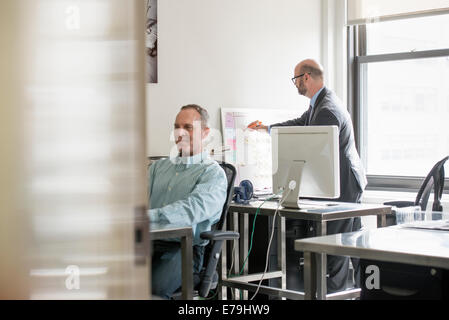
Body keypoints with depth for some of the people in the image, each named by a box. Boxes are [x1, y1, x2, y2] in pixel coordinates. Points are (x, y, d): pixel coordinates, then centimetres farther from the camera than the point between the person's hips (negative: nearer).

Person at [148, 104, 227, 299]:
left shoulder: (213, 173, 2)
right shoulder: (159, 167, 25)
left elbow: (194, 210, -16)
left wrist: (147, 215, -28)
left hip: (185, 248, -4)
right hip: (148, 241, 5)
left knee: (154, 287, -33)